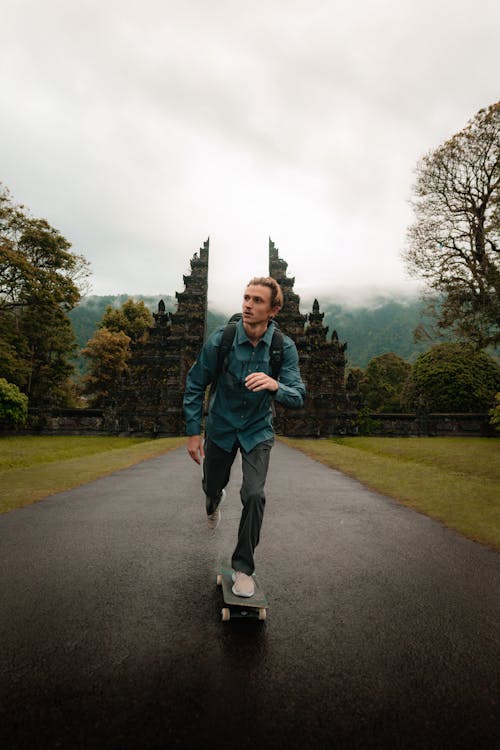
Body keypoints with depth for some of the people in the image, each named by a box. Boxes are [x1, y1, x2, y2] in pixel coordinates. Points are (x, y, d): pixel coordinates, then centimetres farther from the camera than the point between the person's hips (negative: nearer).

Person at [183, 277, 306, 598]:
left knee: (254, 495, -15)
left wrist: (275, 386, -46)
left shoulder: (284, 347, -18)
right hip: (221, 427, 1)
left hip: (257, 430, -1)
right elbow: (195, 385, -10)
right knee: (212, 487, 19)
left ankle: (243, 567, 8)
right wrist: (194, 432, -10)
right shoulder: (220, 340, -20)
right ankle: (216, 501, 60)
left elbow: (298, 397, -23)